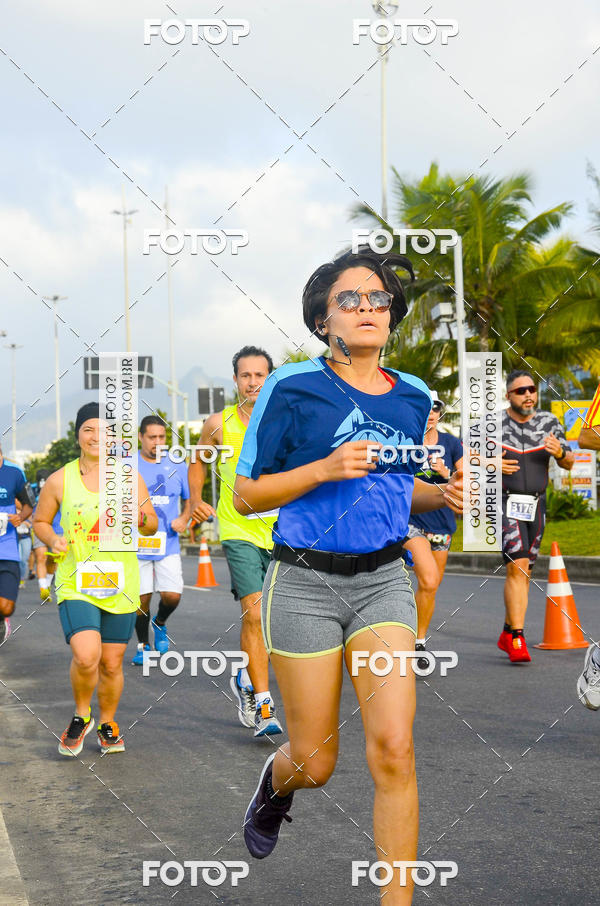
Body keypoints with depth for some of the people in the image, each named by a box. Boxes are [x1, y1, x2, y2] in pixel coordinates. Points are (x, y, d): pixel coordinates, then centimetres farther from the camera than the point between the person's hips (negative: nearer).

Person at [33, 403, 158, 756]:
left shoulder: (130, 479, 4)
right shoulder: (59, 481, 1)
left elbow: (152, 525, 13)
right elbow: (40, 522, 13)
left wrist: (140, 517, -10)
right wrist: (52, 539, -9)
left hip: (120, 584, 2)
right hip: (76, 584, -2)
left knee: (112, 663, 6)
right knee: (86, 656, -20)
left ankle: (107, 724, 31)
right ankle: (81, 716, 8)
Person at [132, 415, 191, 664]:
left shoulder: (177, 466, 6)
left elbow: (190, 499, 16)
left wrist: (184, 518, -3)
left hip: (168, 544, 1)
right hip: (137, 545, -1)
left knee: (172, 596, -9)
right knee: (141, 598, 1)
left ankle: (160, 624, 24)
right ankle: (143, 645, 22)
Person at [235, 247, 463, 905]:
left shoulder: (413, 397, 8)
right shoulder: (292, 387, -7)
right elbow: (245, 495, -4)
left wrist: (443, 495, 1)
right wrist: (325, 468, -17)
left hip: (383, 580, 3)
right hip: (305, 584, -3)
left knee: (393, 750, -12)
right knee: (315, 764, 6)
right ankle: (276, 779, 44)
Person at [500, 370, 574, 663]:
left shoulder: (549, 422, 7)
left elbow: (569, 464, 11)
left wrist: (559, 452, -12)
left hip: (536, 506, 4)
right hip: (506, 504, -4)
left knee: (523, 572, 9)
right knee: (517, 567, -17)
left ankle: (507, 634, 23)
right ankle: (518, 639, -17)